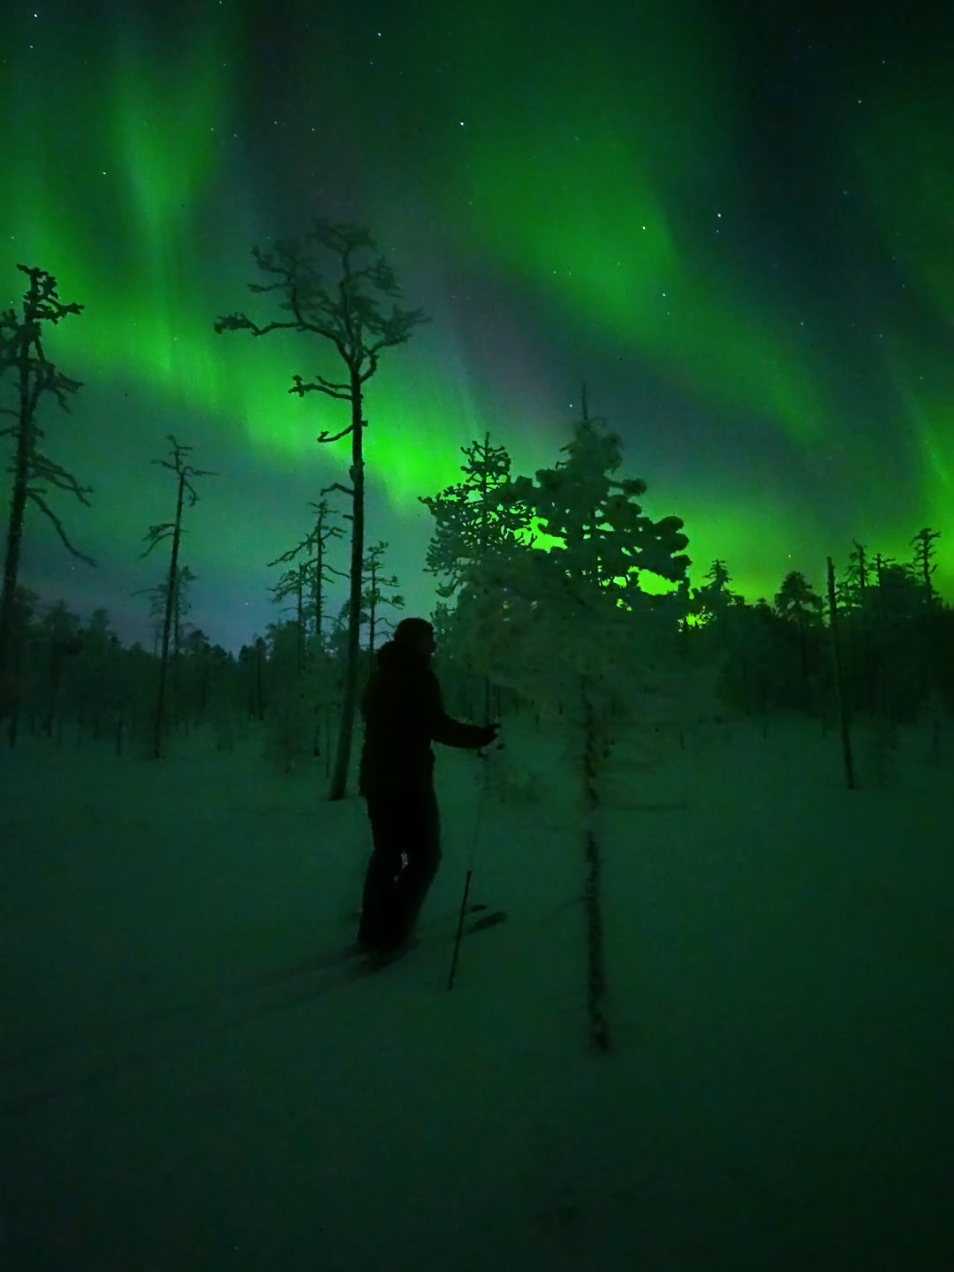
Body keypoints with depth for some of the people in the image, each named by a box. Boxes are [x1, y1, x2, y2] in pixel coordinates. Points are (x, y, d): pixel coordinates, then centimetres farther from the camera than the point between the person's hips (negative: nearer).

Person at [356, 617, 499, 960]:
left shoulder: (379, 677, 15)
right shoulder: (418, 677, -11)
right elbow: (438, 726, -18)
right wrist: (479, 736, -6)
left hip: (377, 778, 8)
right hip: (408, 781, -8)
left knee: (386, 855, 16)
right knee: (424, 856, 1)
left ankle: (373, 933, 18)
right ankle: (391, 934, -4)